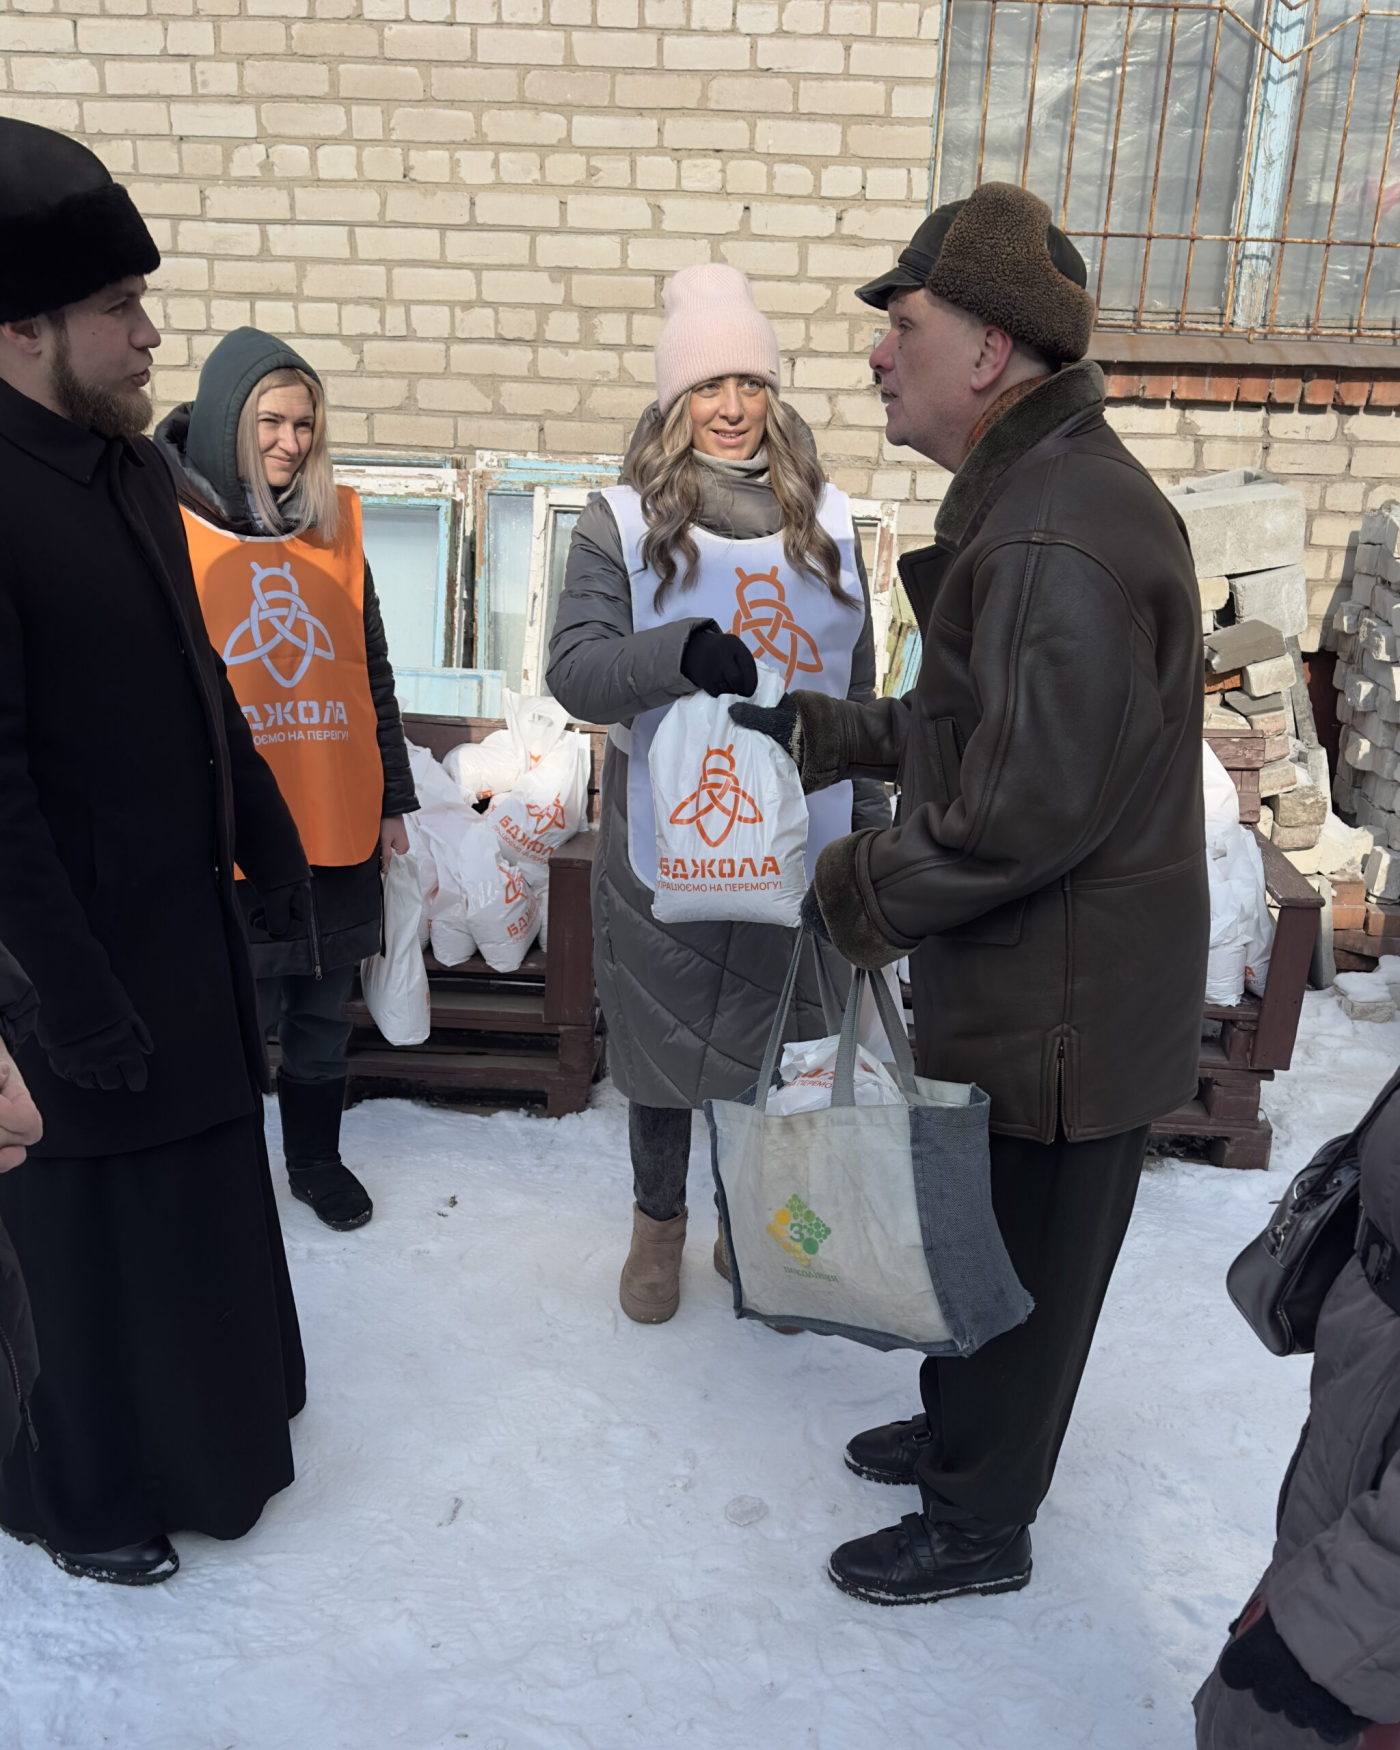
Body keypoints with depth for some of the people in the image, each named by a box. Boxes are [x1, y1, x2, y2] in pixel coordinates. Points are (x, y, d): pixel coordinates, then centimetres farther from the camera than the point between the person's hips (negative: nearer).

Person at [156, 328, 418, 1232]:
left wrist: (392, 799, 13)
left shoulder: (334, 523, 8)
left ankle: (317, 1158, 33)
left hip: (336, 825, 4)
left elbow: (372, 672, 13)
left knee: (324, 1012, 14)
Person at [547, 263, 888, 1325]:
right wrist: (685, 651, -32)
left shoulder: (827, 521, 4)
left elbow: (858, 691, 10)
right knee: (663, 1045, 13)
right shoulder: (623, 521, -3)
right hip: (665, 845, -1)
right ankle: (659, 1223, 38)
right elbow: (574, 671, -14)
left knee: (771, 1049, 14)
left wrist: (868, 829, 10)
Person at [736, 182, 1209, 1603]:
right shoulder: (1026, 493, 8)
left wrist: (858, 893, -15)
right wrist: (823, 732, 14)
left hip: (1060, 1017, -10)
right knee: (976, 1238, 26)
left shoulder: (1060, 548, -28)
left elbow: (1028, 811, -29)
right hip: (1009, 989, 10)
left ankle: (979, 1527, 35)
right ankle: (960, 1432, 50)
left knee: (1020, 1269, 12)